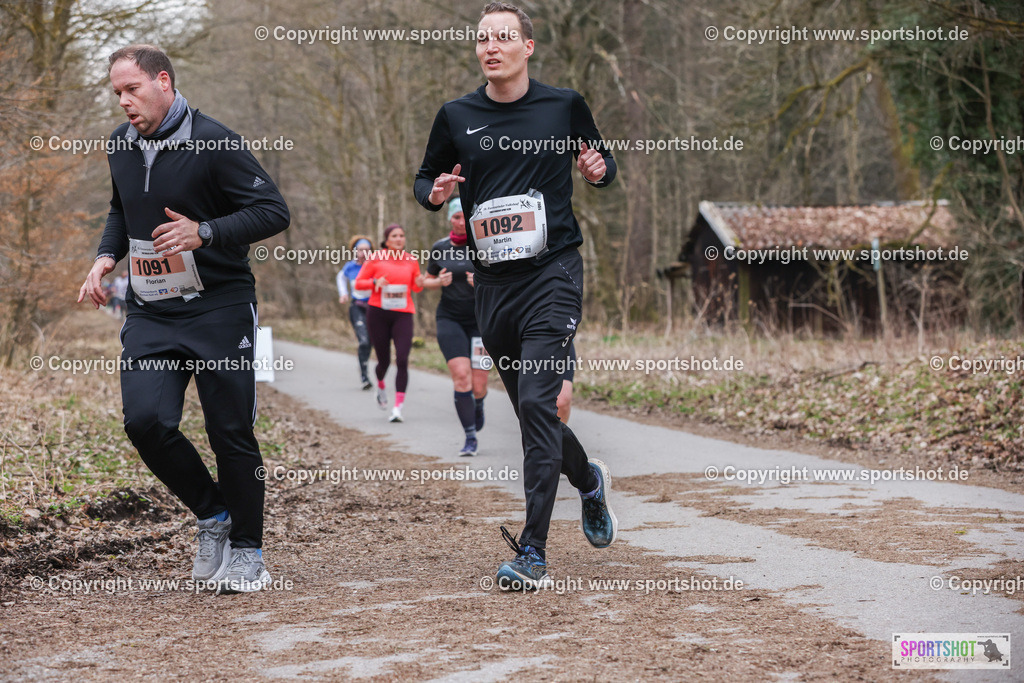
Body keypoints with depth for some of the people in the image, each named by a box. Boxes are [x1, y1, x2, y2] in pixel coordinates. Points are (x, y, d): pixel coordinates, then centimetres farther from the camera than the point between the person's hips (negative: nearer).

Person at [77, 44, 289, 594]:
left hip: (220, 308, -5)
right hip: (149, 313, 5)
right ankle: (212, 514, 10)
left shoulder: (212, 142, -11)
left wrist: (204, 232, -23)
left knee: (230, 432, -1)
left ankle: (247, 551, 16)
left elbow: (273, 212, -12)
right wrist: (107, 256, 10)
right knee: (146, 420, -14)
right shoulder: (121, 145, 10)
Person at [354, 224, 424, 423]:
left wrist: (419, 284, -4)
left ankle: (398, 407, -14)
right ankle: (380, 386, 41)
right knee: (384, 361, 6)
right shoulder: (375, 259, -1)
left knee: (402, 360, -14)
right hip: (378, 313, -1)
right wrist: (375, 283, -16)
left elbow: (416, 287, 19)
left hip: (403, 315, 1)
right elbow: (358, 283, 3)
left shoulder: (411, 261, 6)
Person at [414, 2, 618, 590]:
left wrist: (600, 170, -8)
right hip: (493, 282, 4)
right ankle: (589, 481, 43)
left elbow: (602, 162, 16)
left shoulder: (565, 106, 2)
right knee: (530, 409, 12)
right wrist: (436, 193, -5)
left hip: (553, 272, -4)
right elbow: (425, 178, 18)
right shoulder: (457, 117, 7)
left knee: (537, 403, -16)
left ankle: (533, 553, -17)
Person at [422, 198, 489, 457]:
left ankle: (478, 405, 38)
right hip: (450, 319, 1)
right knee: (461, 375, -17)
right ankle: (470, 438, -9)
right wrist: (440, 281, -7)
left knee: (478, 384, -1)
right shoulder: (440, 248, 4)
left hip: (481, 320, -1)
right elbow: (426, 281, 15)